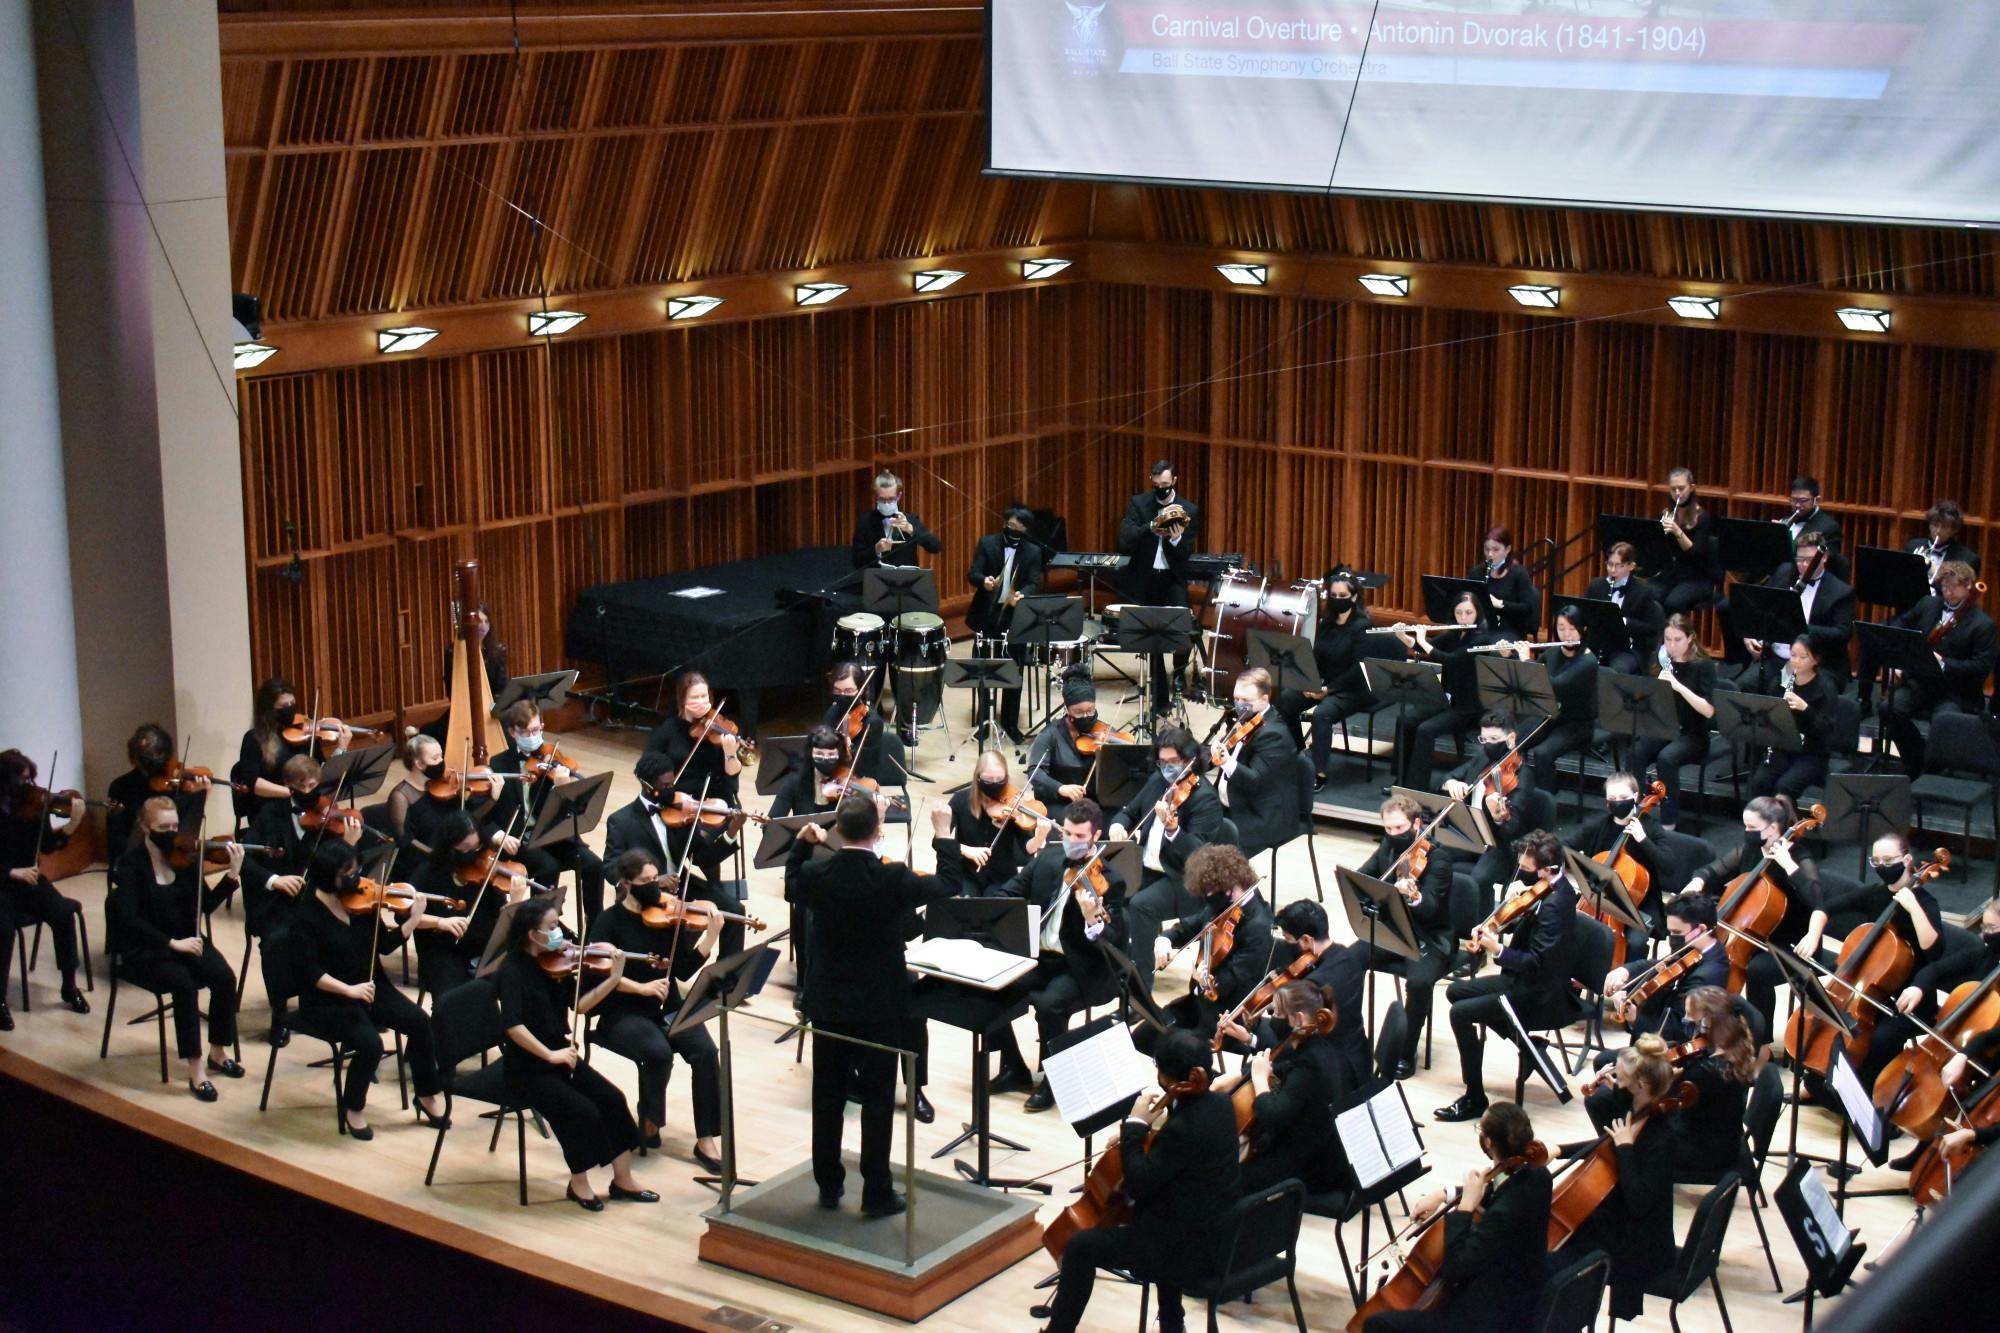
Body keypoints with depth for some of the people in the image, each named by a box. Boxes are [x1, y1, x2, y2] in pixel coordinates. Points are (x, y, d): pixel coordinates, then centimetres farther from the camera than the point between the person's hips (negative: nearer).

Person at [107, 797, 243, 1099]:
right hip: (144, 951, -4)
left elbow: (206, 904, -1)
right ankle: (196, 1071, -26)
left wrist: (232, 875, -16)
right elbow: (128, 919, -20)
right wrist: (171, 943, -28)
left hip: (185, 940, 4)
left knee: (224, 977, -21)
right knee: (184, 983, -31)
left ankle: (218, 1053, -2)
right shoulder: (130, 863, -10)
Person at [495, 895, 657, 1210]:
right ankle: (578, 1185, -1)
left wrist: (614, 978, -9)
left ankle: (623, 1181, 3)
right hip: (526, 1068, -7)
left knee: (612, 1099, -8)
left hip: (558, 1056, 7)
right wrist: (550, 1055, -29)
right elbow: (513, 1025, -28)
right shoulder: (513, 970, -18)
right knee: (583, 1111, -22)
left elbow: (580, 1004, 2)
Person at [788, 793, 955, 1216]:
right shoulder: (892, 879, -19)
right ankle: (877, 1194, 9)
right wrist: (944, 834, 7)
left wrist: (802, 845, 16)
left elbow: (794, 891, 14)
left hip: (828, 1005, 3)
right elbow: (947, 886, -3)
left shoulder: (817, 876, -11)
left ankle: (828, 1185, 23)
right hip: (879, 1007, -3)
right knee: (878, 1100, 6)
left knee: (828, 1095, 14)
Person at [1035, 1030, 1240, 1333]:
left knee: (1081, 1246, -1)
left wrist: (1133, 1127, -15)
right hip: (1221, 1233, 9)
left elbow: (1138, 1185, -22)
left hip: (1190, 1248, -9)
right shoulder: (1220, 1104, -2)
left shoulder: (1183, 1128, -28)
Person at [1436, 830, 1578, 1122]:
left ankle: (1475, 1099, -11)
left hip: (1541, 996, -11)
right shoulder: (1552, 887, 2)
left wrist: (1499, 950, -34)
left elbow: (1536, 963, -27)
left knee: (1461, 1013, -19)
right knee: (1456, 991, 17)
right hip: (1528, 980, 11)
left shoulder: (1554, 905, -27)